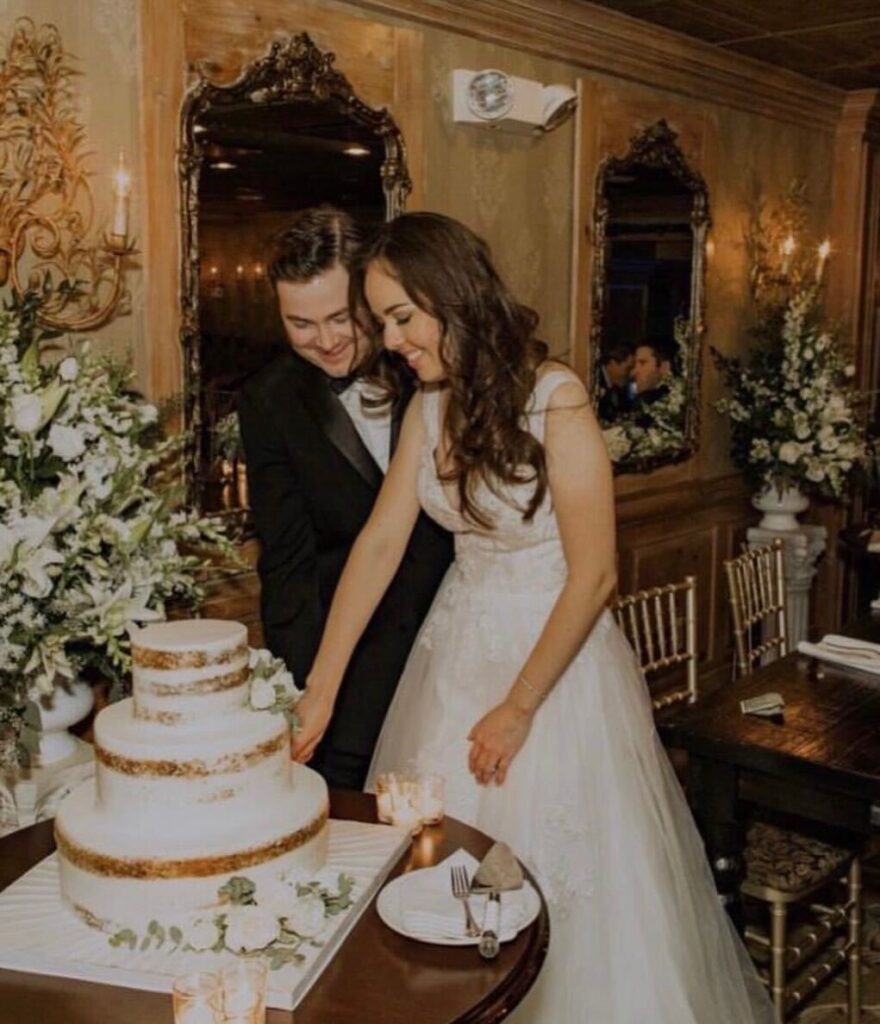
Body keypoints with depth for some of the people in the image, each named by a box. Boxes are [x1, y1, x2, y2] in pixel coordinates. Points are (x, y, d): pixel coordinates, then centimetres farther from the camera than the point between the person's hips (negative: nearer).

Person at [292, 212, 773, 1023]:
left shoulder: (555, 399, -19)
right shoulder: (431, 406, 0)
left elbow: (594, 575, -18)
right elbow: (380, 542, -1)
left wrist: (518, 709, -13)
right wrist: (321, 690, -3)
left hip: (556, 652, -6)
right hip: (460, 650, 6)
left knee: (566, 872, 8)